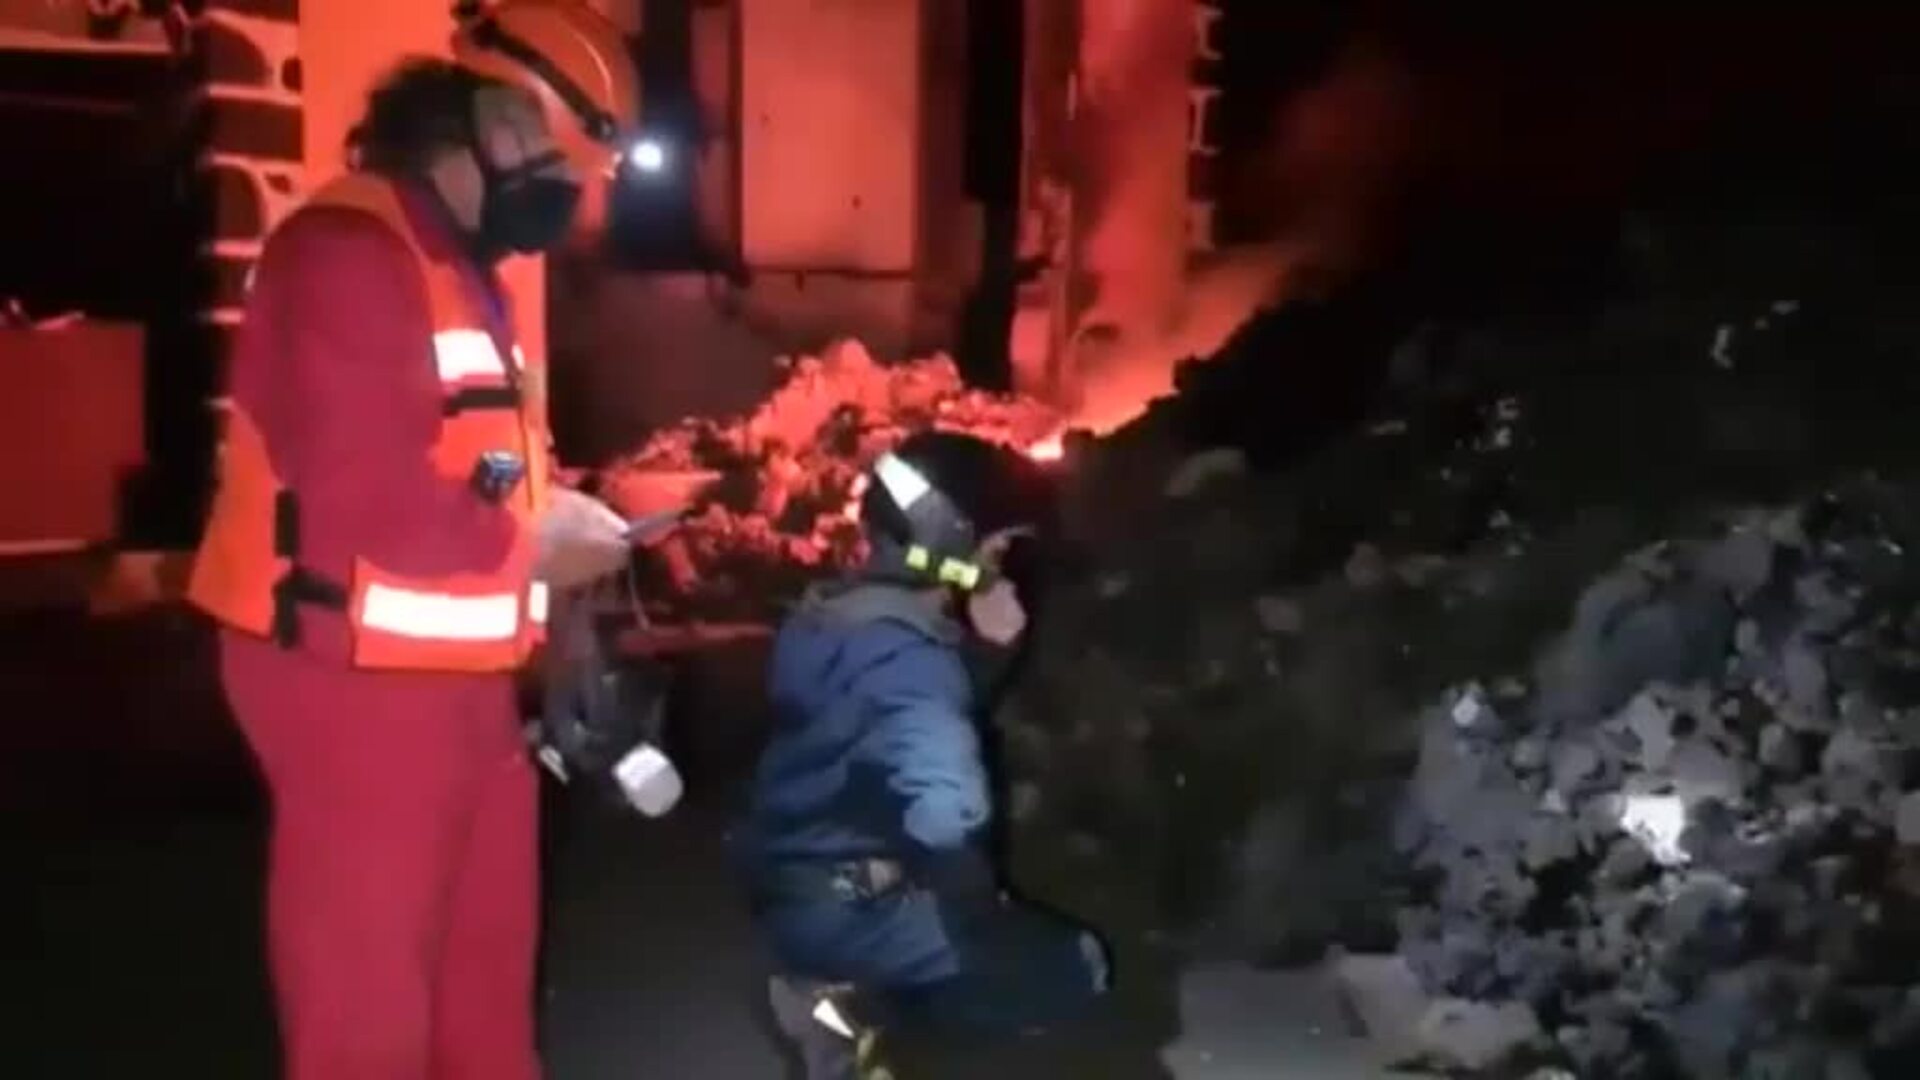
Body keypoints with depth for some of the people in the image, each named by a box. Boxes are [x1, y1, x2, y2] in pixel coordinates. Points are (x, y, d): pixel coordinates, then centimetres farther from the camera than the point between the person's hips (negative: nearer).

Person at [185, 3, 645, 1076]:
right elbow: (360, 496, -27)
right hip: (359, 676, -10)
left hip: (458, 671, 10)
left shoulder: (459, 262, 16)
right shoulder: (346, 253, -18)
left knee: (488, 970, 22)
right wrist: (533, 540, -15)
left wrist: (555, 506, 5)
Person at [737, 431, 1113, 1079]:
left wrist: (988, 652, -1)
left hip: (795, 882, 9)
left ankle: (843, 990, 8)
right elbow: (945, 817, -41)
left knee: (1013, 927, 28)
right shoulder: (905, 655, -27)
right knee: (1074, 970, -2)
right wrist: (981, 910, -20)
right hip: (843, 907, -9)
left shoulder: (839, 613, 3)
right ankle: (854, 1010, -6)